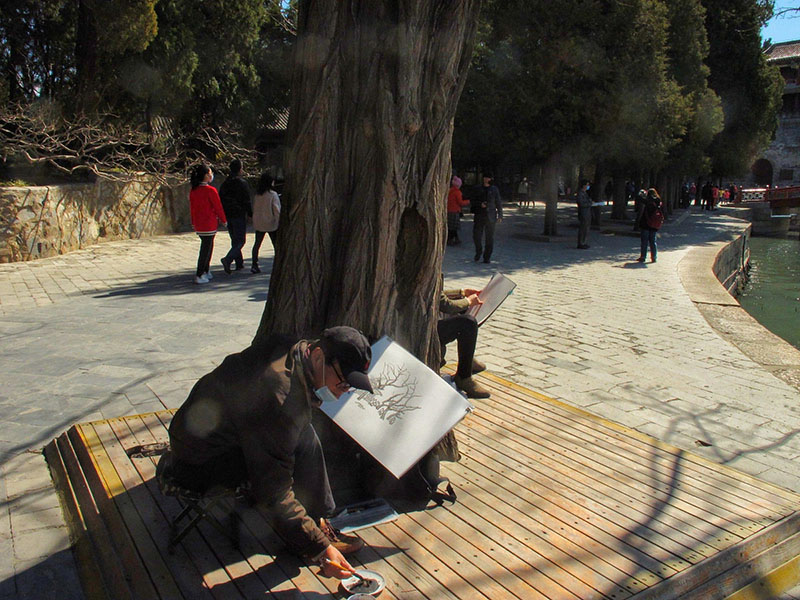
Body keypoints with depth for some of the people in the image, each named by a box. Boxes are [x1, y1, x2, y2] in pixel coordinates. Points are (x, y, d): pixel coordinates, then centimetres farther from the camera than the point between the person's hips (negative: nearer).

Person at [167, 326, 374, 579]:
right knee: (303, 441, -21)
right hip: (198, 466, -10)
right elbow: (273, 494, -30)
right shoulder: (280, 400, -34)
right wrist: (320, 549, -24)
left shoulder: (285, 348, -7)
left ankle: (316, 519, 13)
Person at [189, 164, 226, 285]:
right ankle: (199, 276, 0)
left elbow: (192, 208, 12)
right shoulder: (210, 190, -15)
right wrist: (224, 220, 2)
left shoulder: (193, 191, 6)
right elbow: (218, 207, -10)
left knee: (207, 247, 20)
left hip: (198, 224, 7)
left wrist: (193, 223, 21)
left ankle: (206, 272, 27)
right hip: (209, 224, -7)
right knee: (206, 249, -1)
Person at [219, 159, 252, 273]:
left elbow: (220, 200, 11)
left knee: (234, 240, 16)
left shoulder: (225, 183, 9)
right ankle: (228, 259, -22)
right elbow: (246, 201, -12)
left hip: (228, 216, 6)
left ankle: (239, 263, 19)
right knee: (240, 240, -3)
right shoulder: (242, 183, -10)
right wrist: (251, 215, -3)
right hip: (239, 215, -6)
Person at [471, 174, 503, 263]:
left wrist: (500, 215, 3)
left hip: (490, 216, -1)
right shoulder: (478, 189, 6)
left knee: (489, 237, 0)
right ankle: (479, 251, 24)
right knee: (476, 236, -2)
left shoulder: (494, 189, 4)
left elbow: (498, 203, 7)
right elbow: (473, 201, 7)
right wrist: (480, 204, -13)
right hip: (479, 215, 1)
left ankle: (487, 257, 9)